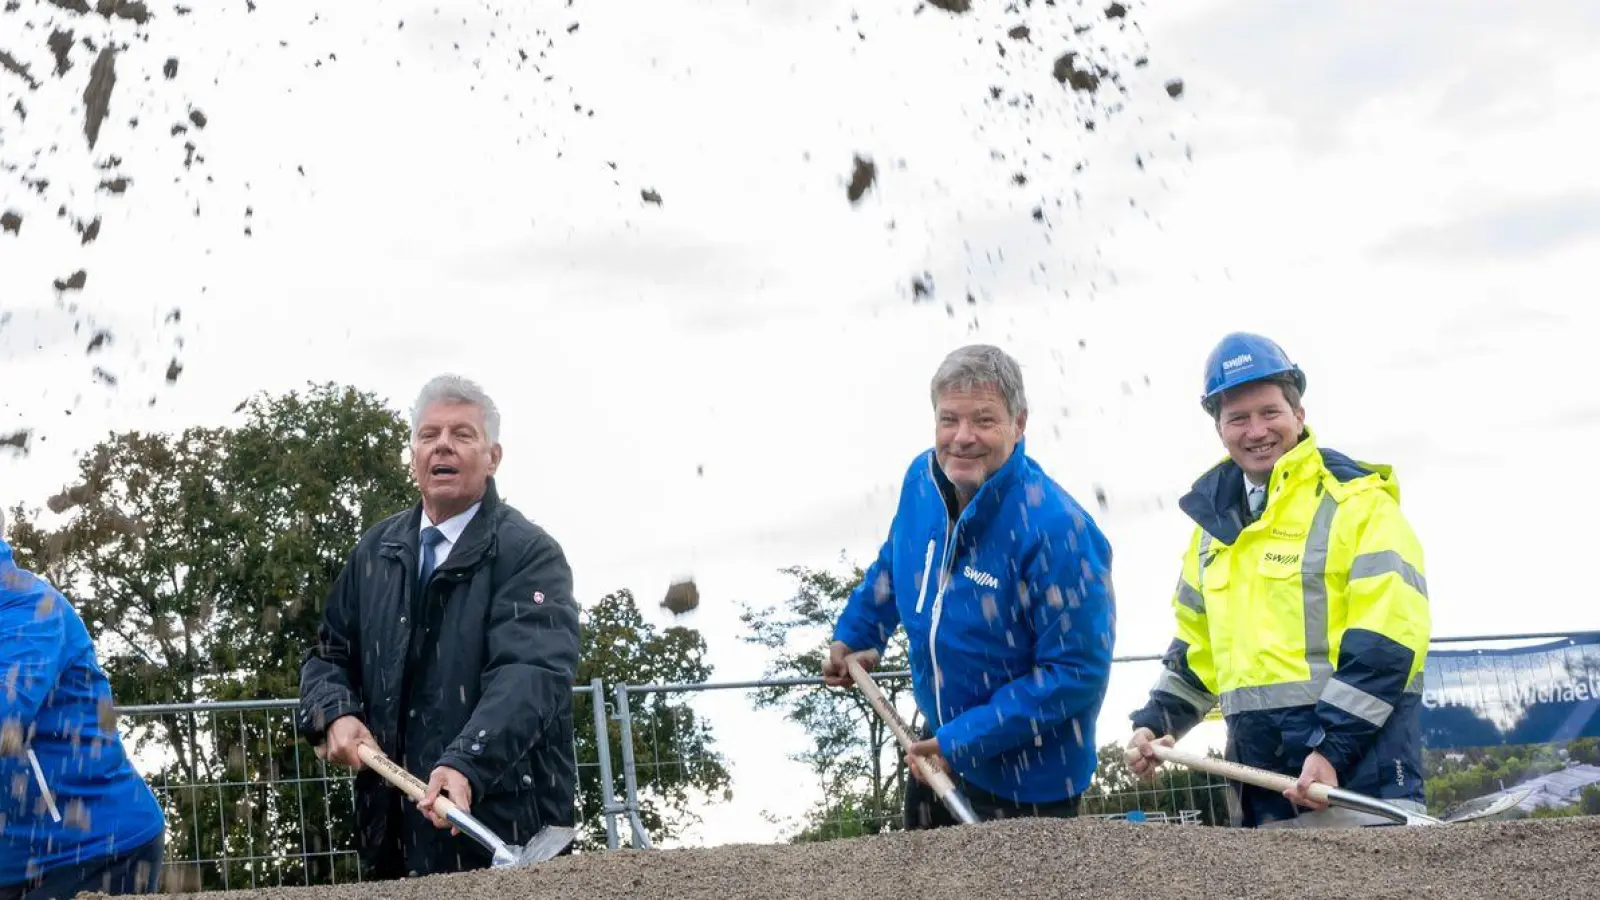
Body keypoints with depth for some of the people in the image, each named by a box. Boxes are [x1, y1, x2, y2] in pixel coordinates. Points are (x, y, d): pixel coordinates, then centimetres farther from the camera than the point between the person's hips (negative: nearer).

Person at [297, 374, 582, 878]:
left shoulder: (530, 553, -8)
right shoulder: (376, 551, 12)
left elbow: (531, 672, -22)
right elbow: (329, 656, 18)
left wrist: (466, 764, -37)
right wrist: (336, 715, -5)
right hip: (394, 826, 5)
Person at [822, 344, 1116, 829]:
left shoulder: (1057, 529, -30)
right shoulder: (922, 479, -8)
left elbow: (1078, 670, -27)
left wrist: (967, 739, -26)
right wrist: (853, 634, 16)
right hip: (941, 744, 7)